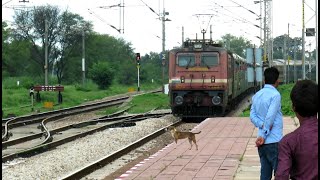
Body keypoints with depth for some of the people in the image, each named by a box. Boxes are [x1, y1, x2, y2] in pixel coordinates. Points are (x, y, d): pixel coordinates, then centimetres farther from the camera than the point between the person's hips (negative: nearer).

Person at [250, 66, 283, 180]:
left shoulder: (256, 95, 11)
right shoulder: (275, 95, -12)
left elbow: (252, 116, 5)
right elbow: (270, 117, -17)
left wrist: (263, 126, -8)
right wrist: (264, 136, -12)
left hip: (262, 143, 7)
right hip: (274, 141, -7)